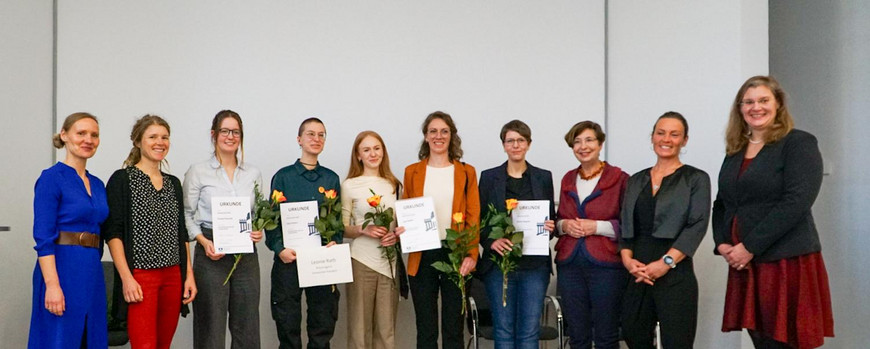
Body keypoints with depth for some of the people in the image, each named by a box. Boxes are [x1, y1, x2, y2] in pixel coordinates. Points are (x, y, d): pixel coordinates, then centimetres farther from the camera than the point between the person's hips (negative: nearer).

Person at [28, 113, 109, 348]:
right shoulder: (52, 178, -7)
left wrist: (93, 271, 16)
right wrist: (52, 285, -20)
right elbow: (43, 237, -14)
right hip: (62, 270, -7)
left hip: (93, 274, 7)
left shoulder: (98, 184, 13)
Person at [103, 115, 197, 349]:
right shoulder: (122, 179, -2)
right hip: (139, 276, -5)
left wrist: (189, 275, 9)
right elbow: (112, 233, -8)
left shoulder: (173, 183, 14)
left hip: (173, 277, 6)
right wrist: (126, 277, -15)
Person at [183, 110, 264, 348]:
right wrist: (203, 241, -13)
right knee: (211, 324, 2)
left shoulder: (253, 174, 9)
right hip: (212, 253, -3)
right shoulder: (198, 172, 0)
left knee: (247, 324, 6)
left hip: (246, 254, 3)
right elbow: (186, 215, 1)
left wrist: (259, 231, -4)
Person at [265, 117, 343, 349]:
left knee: (323, 323, 7)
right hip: (290, 259, -2)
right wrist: (280, 248, -12)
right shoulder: (283, 176, 3)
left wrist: (335, 242, -6)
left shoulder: (331, 178, 10)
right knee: (288, 324, 5)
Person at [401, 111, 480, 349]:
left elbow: (473, 217, 1)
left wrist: (471, 253, -10)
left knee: (454, 327, 7)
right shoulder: (412, 172, 9)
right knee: (426, 328, 7)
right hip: (422, 257, 1)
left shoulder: (466, 172, 6)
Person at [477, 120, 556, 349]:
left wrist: (550, 227, -9)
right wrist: (491, 241, -14)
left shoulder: (544, 177, 9)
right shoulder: (489, 177, 5)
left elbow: (551, 217, 13)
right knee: (503, 329, 3)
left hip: (535, 264, 1)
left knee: (530, 330, 3)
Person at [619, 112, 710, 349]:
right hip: (637, 274, 4)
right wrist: (627, 258, -7)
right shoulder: (636, 180, 15)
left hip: (675, 275, -4)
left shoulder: (696, 179, 2)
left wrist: (666, 262, -17)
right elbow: (626, 224, 11)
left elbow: (697, 225, -8)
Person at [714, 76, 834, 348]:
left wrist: (749, 247, -16)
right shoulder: (735, 151, 15)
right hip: (744, 265, 6)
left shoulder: (798, 143, -4)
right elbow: (721, 204, 17)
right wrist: (722, 243, -1)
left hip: (788, 262, -5)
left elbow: (796, 202, -15)